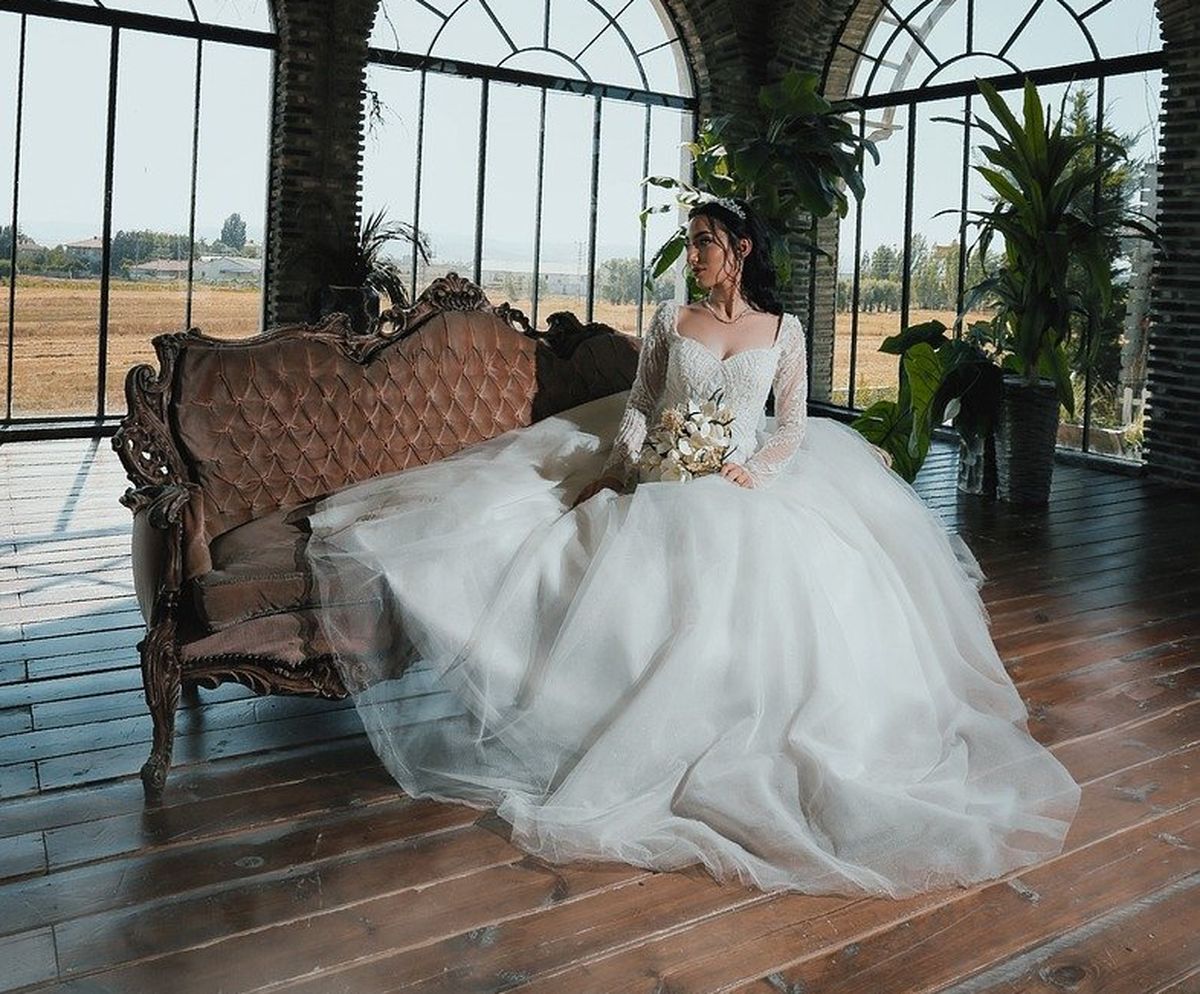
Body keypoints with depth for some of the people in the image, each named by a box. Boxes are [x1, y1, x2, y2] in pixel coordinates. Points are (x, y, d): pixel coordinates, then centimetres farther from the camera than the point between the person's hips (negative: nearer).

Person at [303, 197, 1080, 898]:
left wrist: (758, 470, -11)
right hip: (662, 493, 1)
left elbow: (795, 427, 7)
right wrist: (615, 470, -5)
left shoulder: (784, 330, 8)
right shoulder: (672, 319, 9)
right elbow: (638, 406, 8)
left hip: (743, 494, -1)